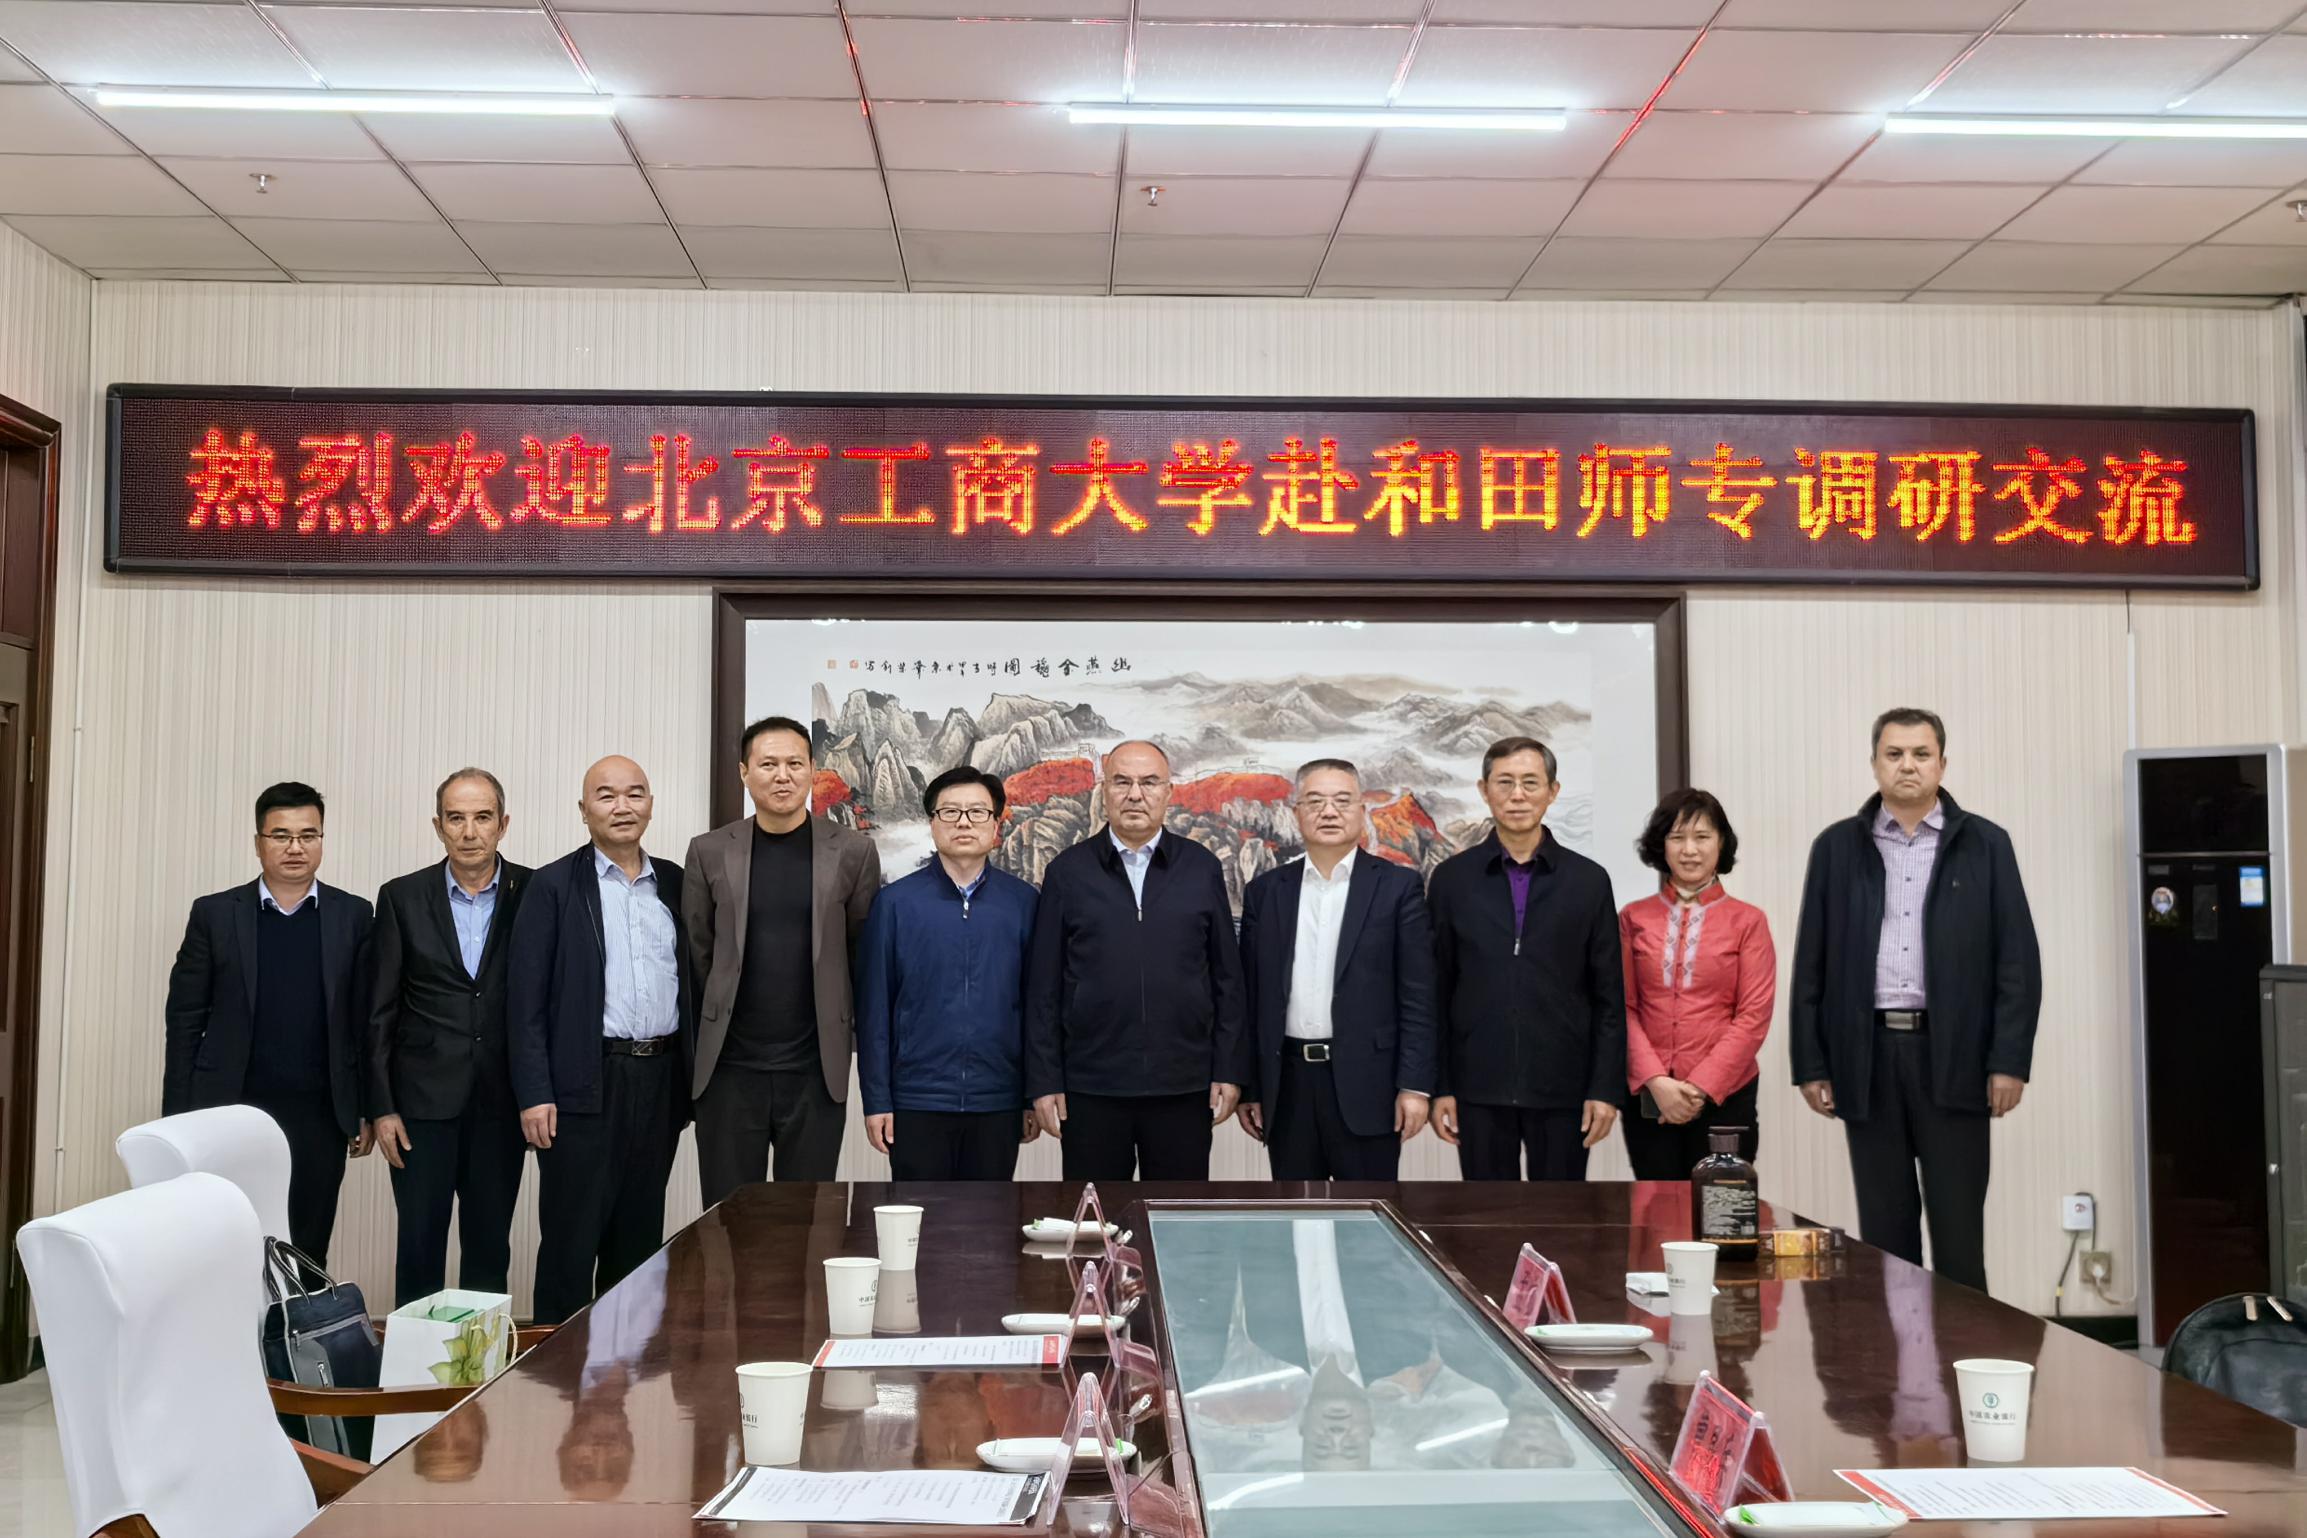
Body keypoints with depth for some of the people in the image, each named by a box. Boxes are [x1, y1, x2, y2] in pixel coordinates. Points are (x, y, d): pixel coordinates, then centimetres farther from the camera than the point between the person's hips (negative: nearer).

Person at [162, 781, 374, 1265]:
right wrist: (178, 1116, -1)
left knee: (306, 1255, 4)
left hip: (319, 1116, 0)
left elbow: (367, 1020, 5)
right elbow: (185, 1019, 3)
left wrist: (368, 1110, 2)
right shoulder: (215, 913, 2)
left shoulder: (353, 916, 4)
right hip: (231, 1112, 0)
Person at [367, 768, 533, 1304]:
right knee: (420, 1243, 5)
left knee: (489, 1245, 9)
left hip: (501, 1102, 0)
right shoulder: (402, 897, 1)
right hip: (423, 1099, 0)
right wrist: (381, 1107, -2)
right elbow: (380, 1011, 2)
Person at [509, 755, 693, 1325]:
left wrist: (694, 1076, 7)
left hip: (660, 1080, 4)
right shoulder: (554, 886, -2)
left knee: (639, 1233, 12)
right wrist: (534, 1093, -11)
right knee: (571, 1237, 0)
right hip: (586, 1084, -4)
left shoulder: (675, 884, 10)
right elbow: (525, 996, -5)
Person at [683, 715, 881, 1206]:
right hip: (729, 1068, 1)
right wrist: (718, 1025, 10)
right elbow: (697, 953, 9)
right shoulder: (709, 852, 3)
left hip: (817, 1070, -1)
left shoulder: (852, 852, 0)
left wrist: (845, 1029, 8)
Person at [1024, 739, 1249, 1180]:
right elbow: (1044, 987, 2)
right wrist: (1044, 1081, -2)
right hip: (1090, 1089, -1)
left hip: (1184, 1087, 1)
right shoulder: (1067, 872, 3)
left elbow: (1227, 978, 6)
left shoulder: (1202, 868, 6)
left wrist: (1229, 1070, 1)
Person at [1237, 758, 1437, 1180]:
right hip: (1287, 1085, 3)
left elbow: (1418, 997, -3)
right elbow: (1250, 998, 10)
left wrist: (1414, 1085, -10)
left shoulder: (1397, 886, 0)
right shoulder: (1265, 892, 8)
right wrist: (1247, 1088, 7)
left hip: (1365, 1082, -3)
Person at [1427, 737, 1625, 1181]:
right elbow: (1436, 992, 4)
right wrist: (1438, 1086, 0)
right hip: (1479, 1088, 0)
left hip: (1562, 1088, 0)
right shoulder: (1451, 878, 3)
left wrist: (1606, 1089, -3)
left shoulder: (1589, 880, 2)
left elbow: (1609, 997, 3)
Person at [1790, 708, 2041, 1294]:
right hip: (1867, 1055, 1)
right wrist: (1810, 1064, 1)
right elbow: (1810, 965, 6)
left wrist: (2010, 1061, -6)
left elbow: (2017, 961, 1)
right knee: (1883, 1226, 8)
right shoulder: (1837, 847, 7)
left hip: (1953, 1056, -1)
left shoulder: (1985, 845, 4)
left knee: (1958, 1226, 3)